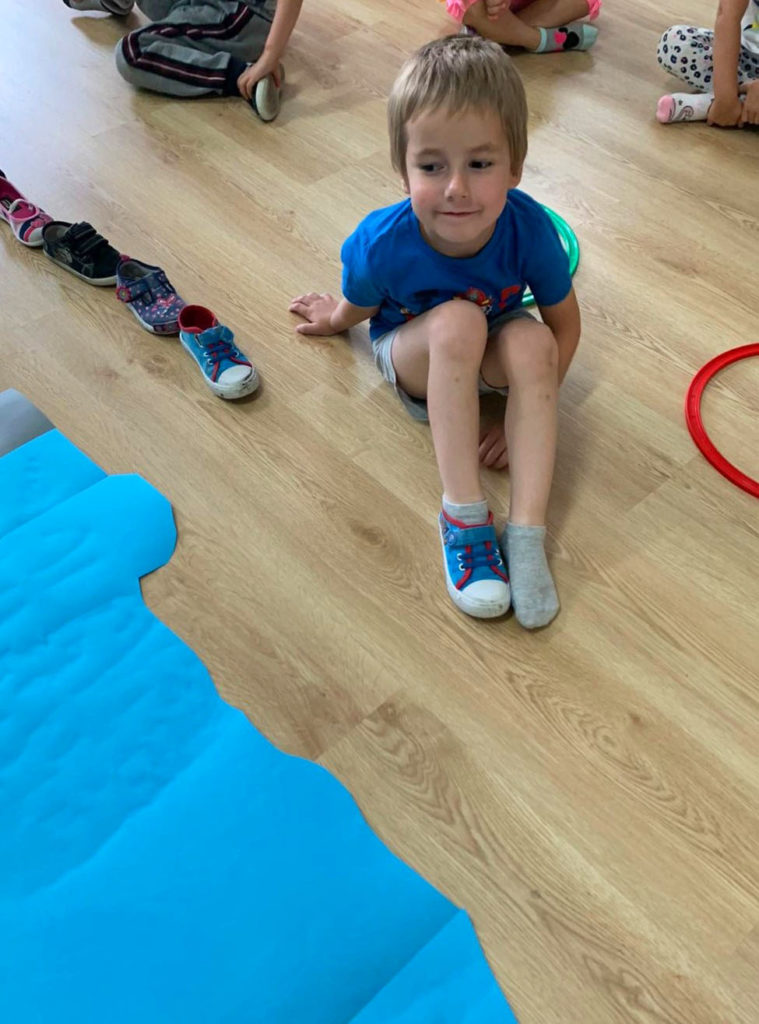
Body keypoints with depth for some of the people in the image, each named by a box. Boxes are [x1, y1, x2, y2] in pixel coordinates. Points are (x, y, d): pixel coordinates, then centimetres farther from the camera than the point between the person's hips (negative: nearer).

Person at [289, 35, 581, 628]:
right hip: (411, 352, -1)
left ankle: (527, 531, -33)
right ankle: (463, 514, -32)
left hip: (489, 355, 2)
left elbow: (565, 325, -15)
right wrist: (335, 319, 14)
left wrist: (529, 411, -20)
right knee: (458, 321, -36)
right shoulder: (382, 243, -31)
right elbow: (357, 307, -8)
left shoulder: (529, 229, -29)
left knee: (531, 341, -33)